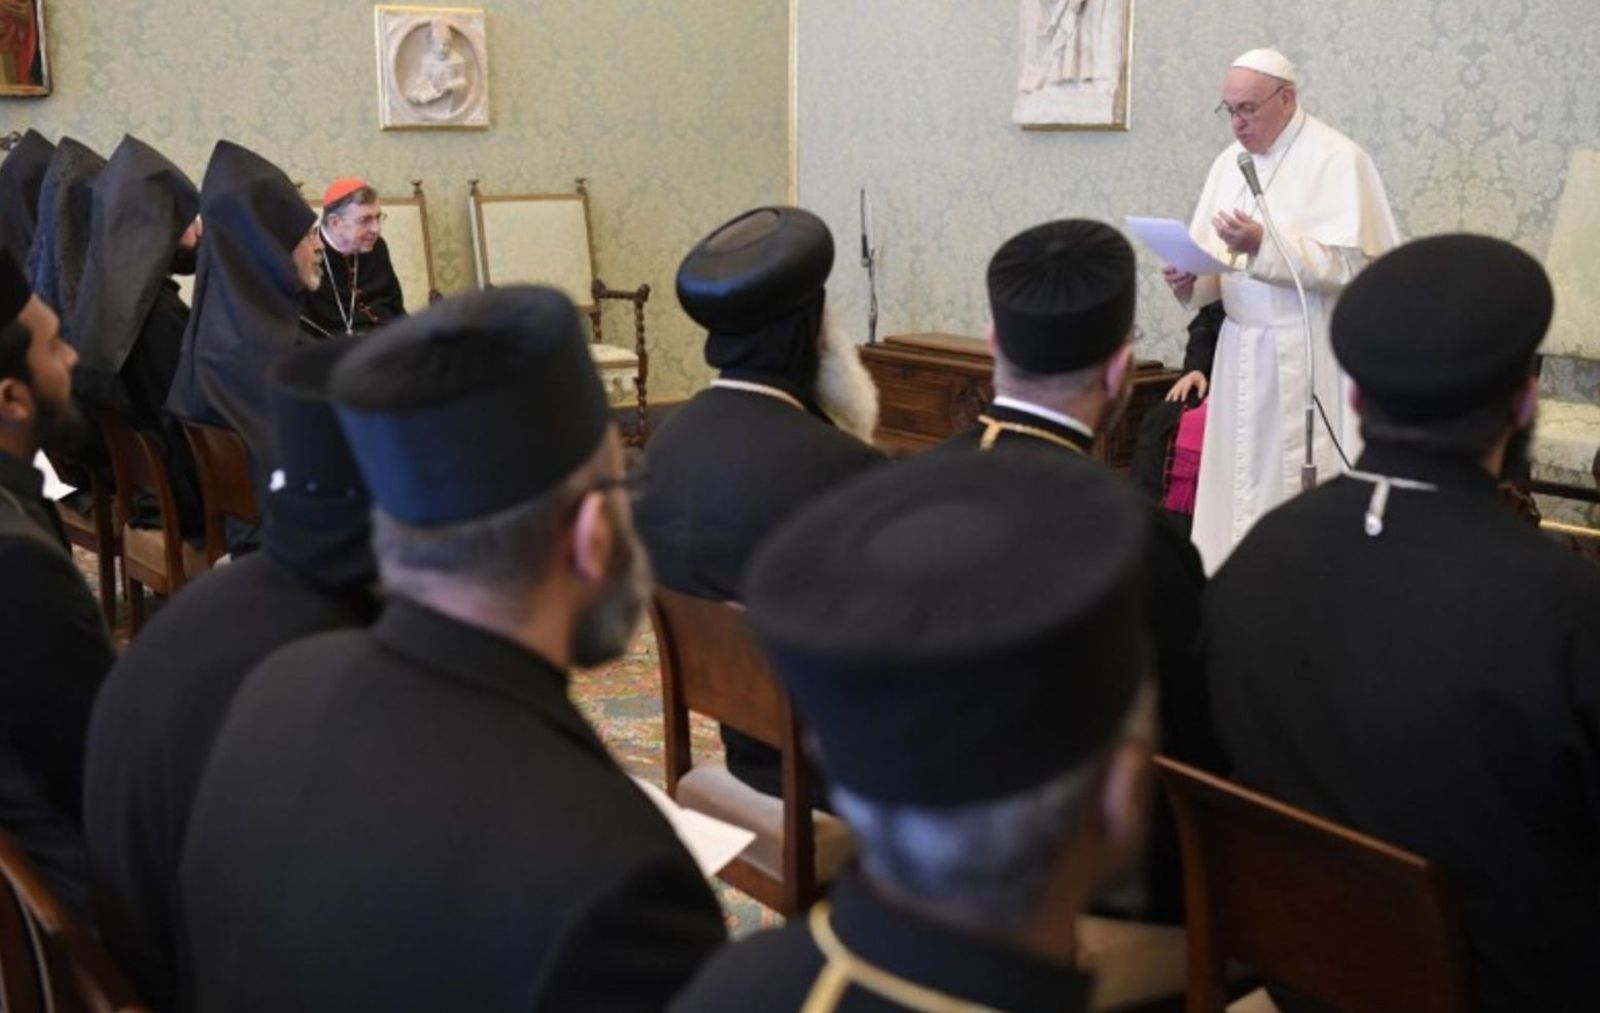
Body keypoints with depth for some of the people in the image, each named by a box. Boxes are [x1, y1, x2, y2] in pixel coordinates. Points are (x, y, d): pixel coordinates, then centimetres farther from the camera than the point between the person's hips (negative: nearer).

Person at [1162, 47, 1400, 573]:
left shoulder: (1336, 159, -9)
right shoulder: (1230, 161, 13)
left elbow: (1347, 264, -17)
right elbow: (1216, 258, 12)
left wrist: (1261, 245, -27)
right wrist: (1189, 278, -11)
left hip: (1310, 357, -7)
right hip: (1242, 350, 7)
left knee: (1300, 488, -4)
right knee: (1239, 483, 9)